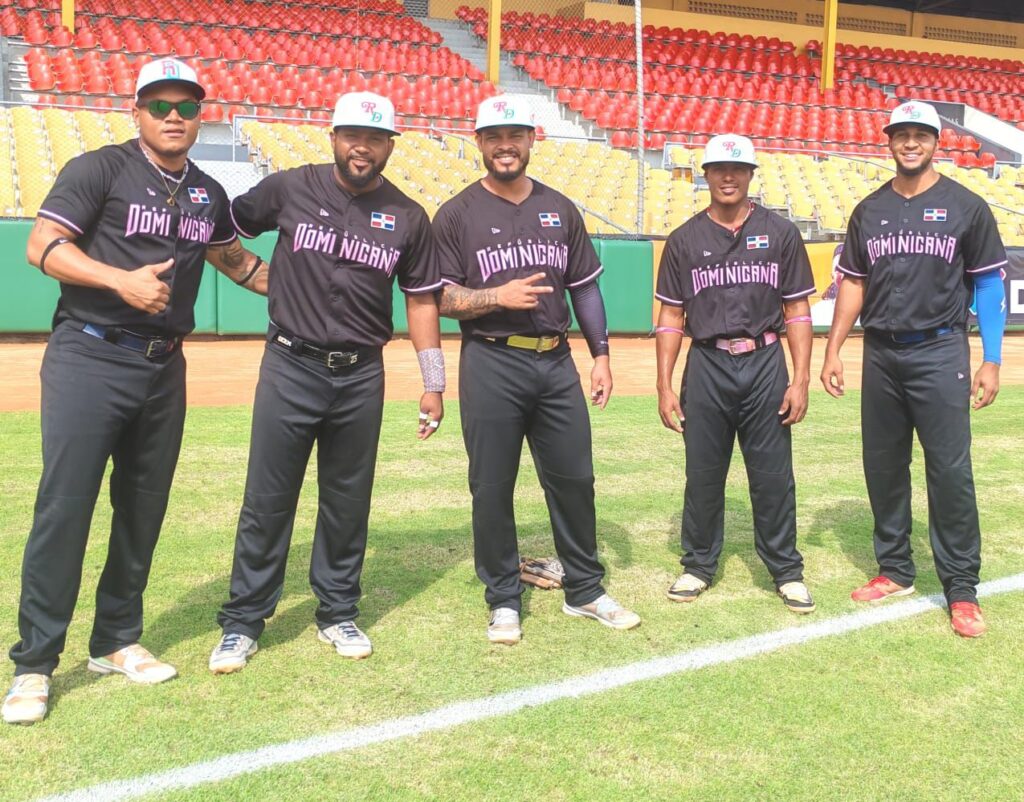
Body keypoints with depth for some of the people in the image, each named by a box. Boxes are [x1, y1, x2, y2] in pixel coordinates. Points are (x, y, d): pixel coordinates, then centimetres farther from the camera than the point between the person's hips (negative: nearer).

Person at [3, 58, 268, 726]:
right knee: (64, 507, -8)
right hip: (89, 360, -6)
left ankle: (116, 642, 26)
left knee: (144, 509, 11)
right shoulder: (100, 170, -4)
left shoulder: (209, 195, 14)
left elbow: (232, 258, 30)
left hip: (164, 369, 6)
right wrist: (121, 279, -24)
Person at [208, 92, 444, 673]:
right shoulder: (289, 189, -1)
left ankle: (338, 615, 26)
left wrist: (434, 383, 5)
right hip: (290, 368, -1)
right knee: (267, 500, 2)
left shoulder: (409, 218, 3)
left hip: (362, 376, 2)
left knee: (348, 503, 11)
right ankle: (243, 623, 13)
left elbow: (422, 300, 7)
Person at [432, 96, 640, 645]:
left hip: (556, 362, 4)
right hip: (491, 365, -3)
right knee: (492, 488, 3)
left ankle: (585, 591, 23)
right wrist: (497, 296, -20)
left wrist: (600, 354, 7)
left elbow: (585, 286, 14)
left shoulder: (560, 209, 12)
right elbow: (440, 298, -4)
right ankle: (503, 600, 17)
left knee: (574, 478, 8)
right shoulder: (457, 214, 1)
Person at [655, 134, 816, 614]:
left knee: (773, 474, 3)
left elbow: (797, 310, 4)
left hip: (765, 364, -1)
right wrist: (665, 386, 0)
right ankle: (698, 565, 23)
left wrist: (801, 379, -5)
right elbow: (671, 317, 7)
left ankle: (786, 571, 16)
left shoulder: (780, 234, 5)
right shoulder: (685, 240, 7)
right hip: (706, 366, 1)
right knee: (703, 473, 8)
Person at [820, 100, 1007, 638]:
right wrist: (833, 351, 6)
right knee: (882, 466, 9)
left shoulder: (966, 207, 0)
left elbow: (988, 284, 1)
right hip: (880, 353, 4)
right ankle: (895, 572, 24)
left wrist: (992, 362, -6)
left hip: (939, 353, -4)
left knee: (950, 471, -5)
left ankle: (962, 590, 5)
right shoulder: (869, 211, 10)